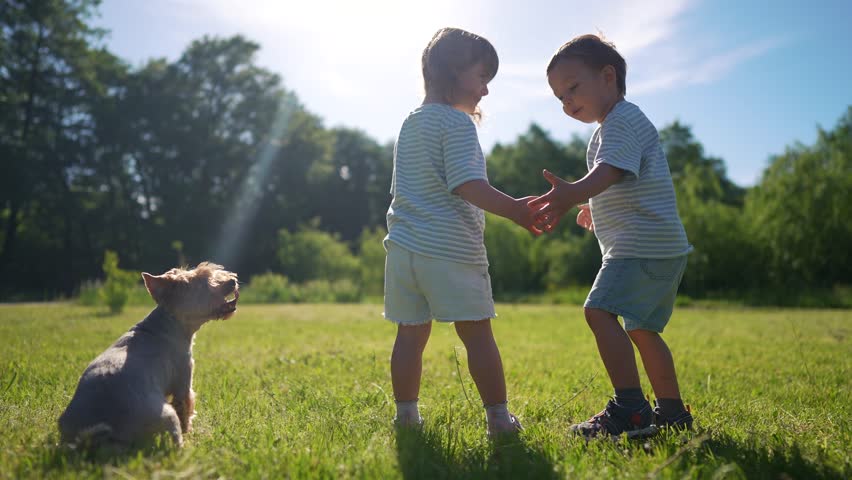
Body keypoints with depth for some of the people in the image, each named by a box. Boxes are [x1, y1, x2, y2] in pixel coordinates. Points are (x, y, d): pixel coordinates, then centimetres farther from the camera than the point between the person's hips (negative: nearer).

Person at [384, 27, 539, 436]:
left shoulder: (410, 124, 19)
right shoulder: (457, 122, -8)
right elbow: (467, 184, -19)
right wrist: (514, 209, -18)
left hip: (404, 246, 7)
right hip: (451, 249, -7)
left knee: (410, 334, 11)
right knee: (478, 334, 1)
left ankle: (406, 414, 17)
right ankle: (498, 417, 7)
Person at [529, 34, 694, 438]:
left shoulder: (622, 120, -11)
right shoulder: (616, 125, 22)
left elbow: (608, 171, -31)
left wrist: (571, 195, -47)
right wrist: (596, 207, 38)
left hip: (643, 245, -11)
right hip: (660, 248, 11)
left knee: (600, 311, -21)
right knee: (641, 328, 17)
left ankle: (630, 409, -23)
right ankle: (672, 411, 28)